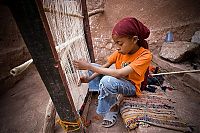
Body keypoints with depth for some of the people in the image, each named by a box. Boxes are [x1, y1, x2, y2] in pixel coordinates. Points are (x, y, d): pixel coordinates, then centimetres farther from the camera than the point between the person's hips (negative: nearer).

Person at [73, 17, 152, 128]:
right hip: (117, 80, 7)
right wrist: (89, 78, -20)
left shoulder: (145, 55, -27)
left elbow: (119, 74, -37)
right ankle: (109, 100, -5)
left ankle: (111, 109, -6)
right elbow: (105, 66, -6)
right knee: (93, 67, -2)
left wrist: (89, 66, -35)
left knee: (107, 81, -37)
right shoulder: (121, 50, -8)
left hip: (131, 87, -6)